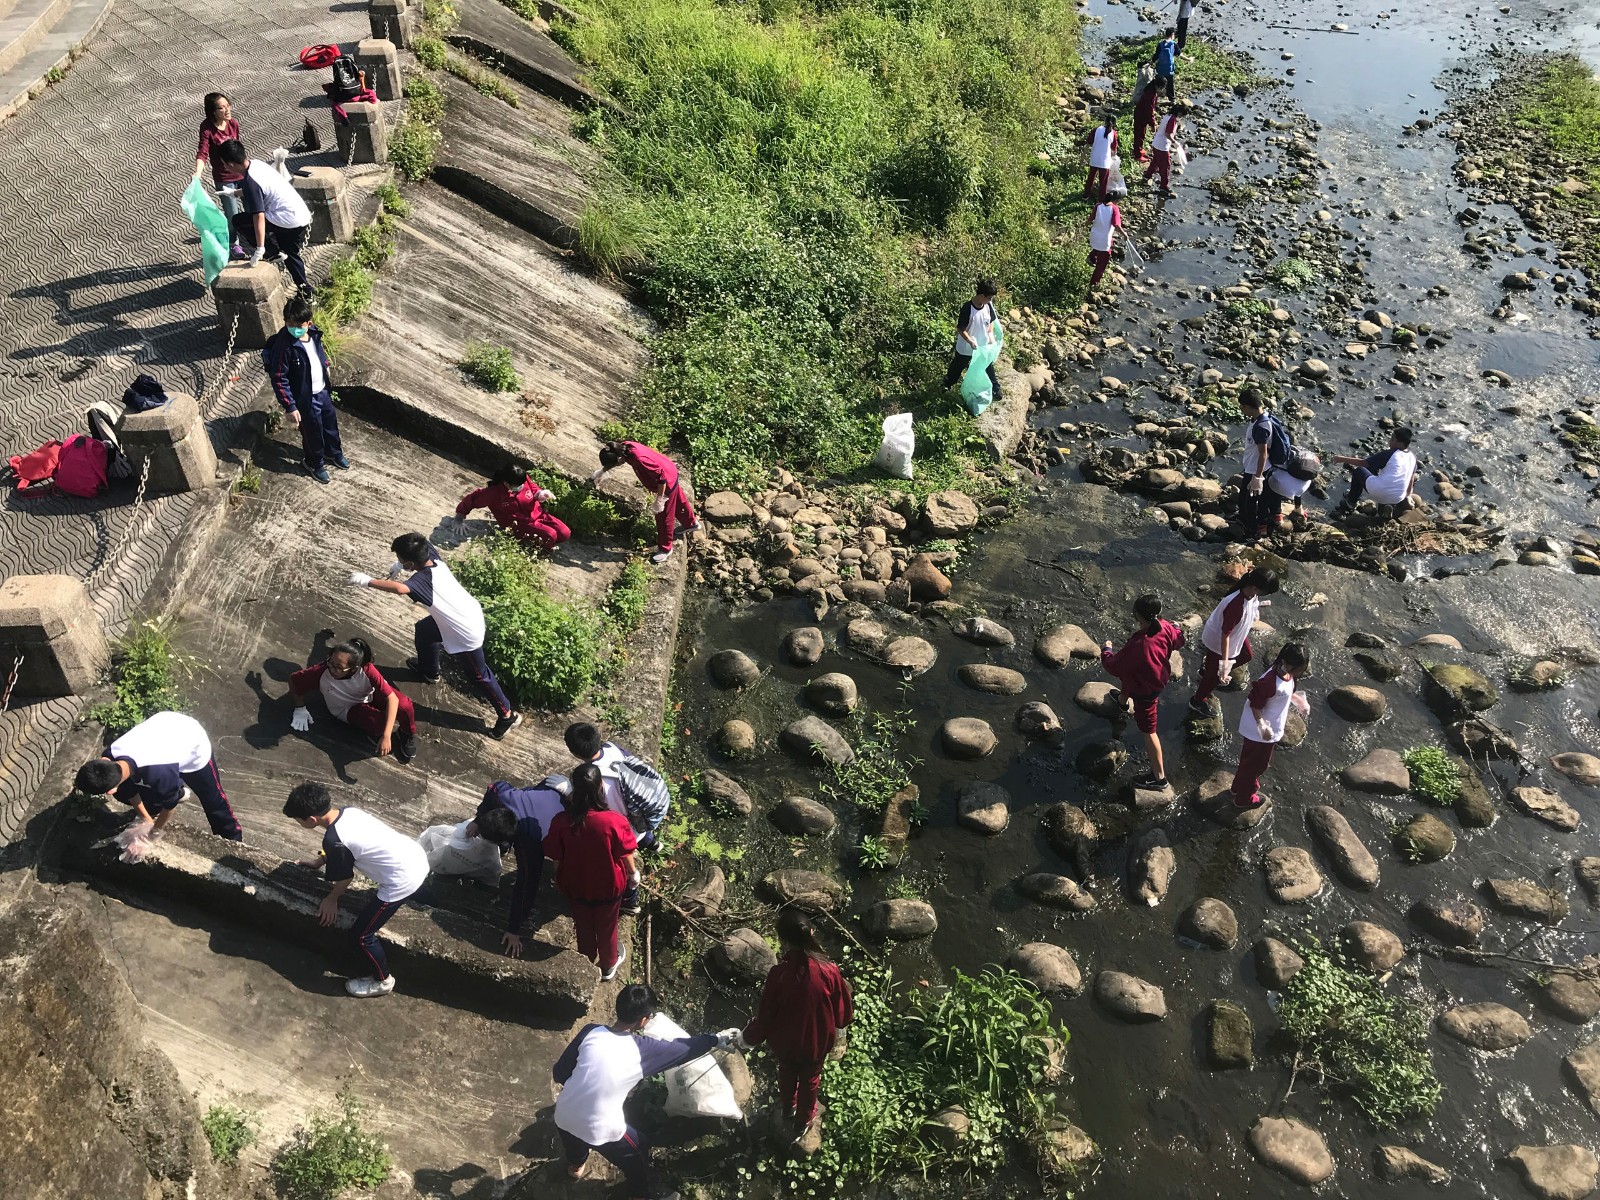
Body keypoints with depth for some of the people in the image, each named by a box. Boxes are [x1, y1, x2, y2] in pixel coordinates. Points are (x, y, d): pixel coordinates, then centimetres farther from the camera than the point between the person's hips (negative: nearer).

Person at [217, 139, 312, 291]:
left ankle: (274, 252, 6)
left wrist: (259, 249, -19)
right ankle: (306, 291, 28)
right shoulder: (257, 163, 8)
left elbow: (259, 217, -22)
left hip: (289, 221, -9)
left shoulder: (250, 181, -18)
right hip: (304, 216, 9)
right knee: (291, 254, 28)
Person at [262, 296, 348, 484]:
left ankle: (334, 452, 54)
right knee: (312, 432, 15)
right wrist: (290, 407, -25)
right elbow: (279, 380, -25)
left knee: (331, 422, 27)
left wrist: (326, 366, 28)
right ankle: (315, 463, 42)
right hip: (305, 398, -6)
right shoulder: (283, 345, -31)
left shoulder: (313, 332, -13)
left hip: (323, 390, 6)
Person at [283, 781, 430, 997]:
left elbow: (344, 879, -3)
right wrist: (318, 862, 35)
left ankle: (382, 981, 29)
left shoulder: (334, 839, -20)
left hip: (403, 880, -8)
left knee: (362, 934, 10)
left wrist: (331, 899, 14)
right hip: (417, 857, 8)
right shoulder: (348, 812, 3)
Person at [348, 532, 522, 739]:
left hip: (466, 632, -9)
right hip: (467, 613, 9)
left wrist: (367, 581, -47)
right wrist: (398, 565, 5)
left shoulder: (423, 579, -33)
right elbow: (422, 548, 13)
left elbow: (400, 588, -53)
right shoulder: (433, 556, -11)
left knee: (480, 675, 9)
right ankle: (429, 671, 55)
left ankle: (508, 715, 23)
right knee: (424, 630, 29)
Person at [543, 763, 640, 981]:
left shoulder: (560, 821, -27)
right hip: (607, 887, -2)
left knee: (583, 926, 30)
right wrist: (633, 873, 6)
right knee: (606, 927, 27)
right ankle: (608, 966, 52)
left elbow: (556, 858, -11)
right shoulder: (615, 821, -33)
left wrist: (560, 881, 10)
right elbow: (626, 855, -16)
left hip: (575, 885, 2)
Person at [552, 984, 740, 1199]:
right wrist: (718, 1039, 14)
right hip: (600, 1130, -4)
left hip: (563, 1117, 4)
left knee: (575, 1140, 40)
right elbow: (685, 1048, -3)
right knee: (637, 1154, 27)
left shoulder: (590, 1032, -11)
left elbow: (559, 1073, -1)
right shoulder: (643, 1050, -18)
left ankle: (575, 1165, 68)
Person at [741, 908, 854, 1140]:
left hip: (784, 1042, 0)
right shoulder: (829, 972, -30)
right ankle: (804, 1119, 52)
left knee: (787, 1074, 32)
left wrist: (750, 1036, 2)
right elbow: (844, 1013, -14)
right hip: (816, 1042, 0)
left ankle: (788, 1108, 59)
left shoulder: (778, 975, -32)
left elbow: (766, 1015, -18)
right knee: (809, 1080, 29)